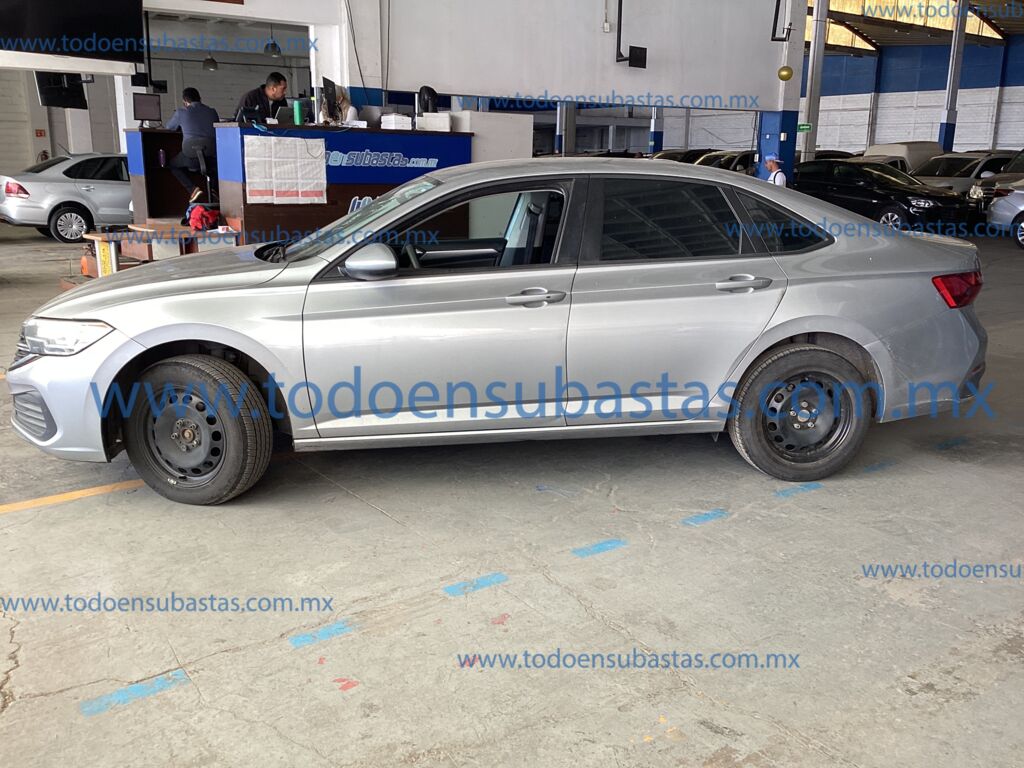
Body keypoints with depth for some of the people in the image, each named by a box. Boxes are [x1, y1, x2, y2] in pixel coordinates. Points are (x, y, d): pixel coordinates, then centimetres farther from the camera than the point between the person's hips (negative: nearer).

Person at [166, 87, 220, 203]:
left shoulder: (181, 112, 7)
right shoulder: (212, 111, 13)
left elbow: (169, 126, 24)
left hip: (191, 155, -3)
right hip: (212, 157, 3)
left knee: (172, 164, 24)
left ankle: (193, 189, 5)